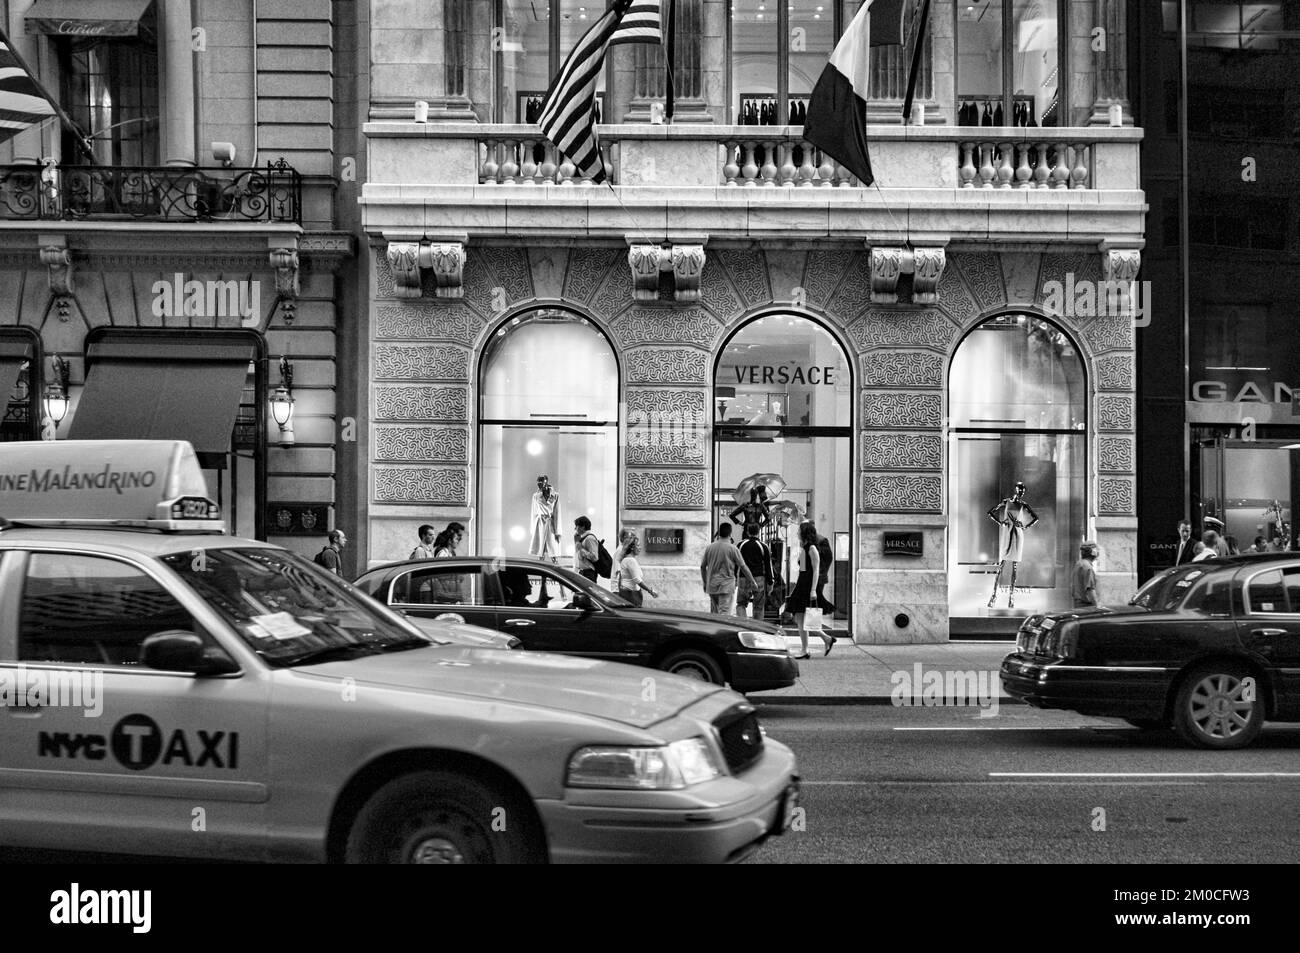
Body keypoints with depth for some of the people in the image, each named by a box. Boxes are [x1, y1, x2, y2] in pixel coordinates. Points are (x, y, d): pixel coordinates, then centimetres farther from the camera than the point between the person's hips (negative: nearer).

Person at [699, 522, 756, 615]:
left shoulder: (709, 547, 4)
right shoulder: (732, 549, -8)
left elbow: (702, 567, 10)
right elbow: (743, 567, -3)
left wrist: (705, 582, 22)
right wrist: (752, 581, 10)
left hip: (712, 586, 4)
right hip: (726, 585, -4)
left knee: (714, 612, 15)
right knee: (724, 612, -7)